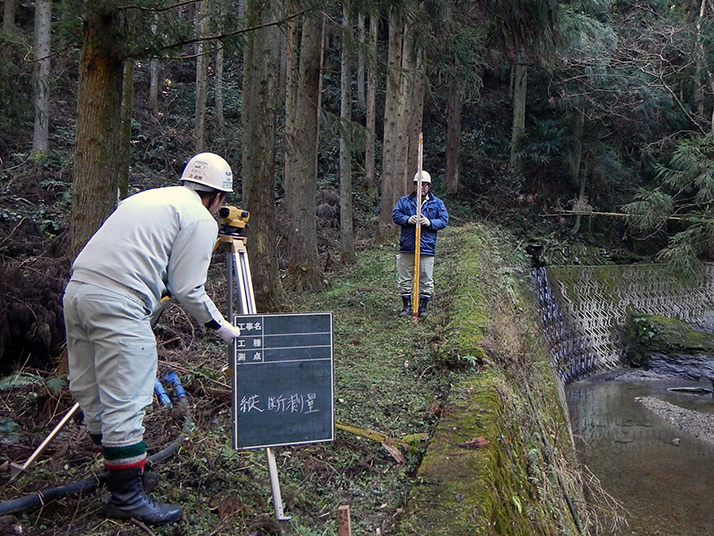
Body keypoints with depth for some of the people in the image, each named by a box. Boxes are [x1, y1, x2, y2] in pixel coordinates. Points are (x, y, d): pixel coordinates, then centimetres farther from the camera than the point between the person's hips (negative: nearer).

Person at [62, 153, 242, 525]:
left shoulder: (146, 198, 24)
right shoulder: (200, 219, 1)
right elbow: (187, 289, -2)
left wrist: (160, 290, 38)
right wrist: (220, 326, 12)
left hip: (76, 289, 9)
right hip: (118, 304, -9)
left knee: (91, 395, 18)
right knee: (125, 403, -1)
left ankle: (116, 465, 36)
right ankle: (127, 497, 8)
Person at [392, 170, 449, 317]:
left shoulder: (437, 203, 9)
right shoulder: (404, 201, 10)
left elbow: (444, 220, 3)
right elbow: (395, 215, 3)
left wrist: (430, 222, -14)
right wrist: (408, 220, -15)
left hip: (427, 248, -1)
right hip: (406, 247, 1)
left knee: (426, 280, 3)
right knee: (404, 278, 5)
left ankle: (423, 306, 16)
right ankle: (406, 305, 16)